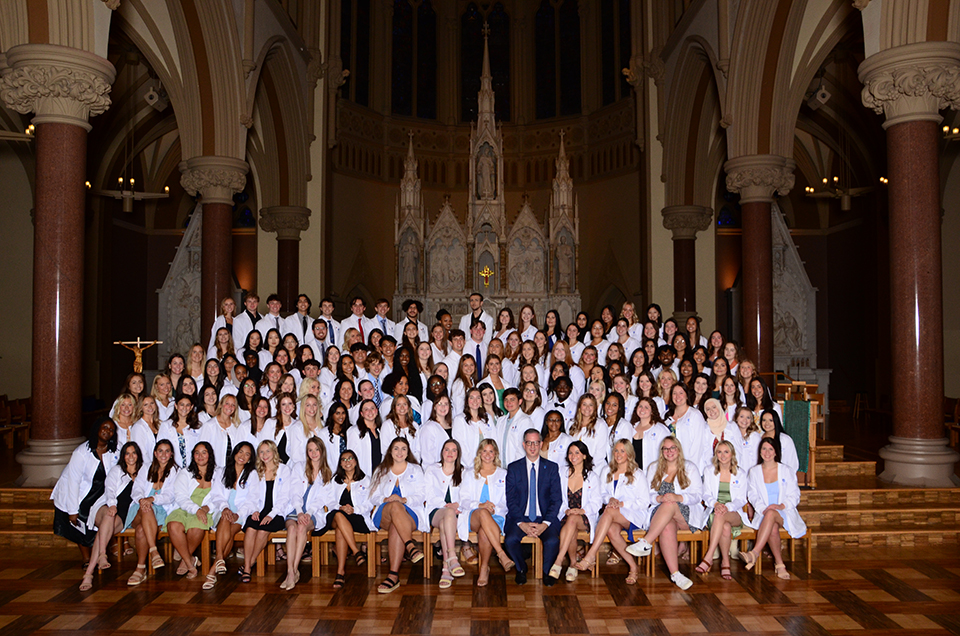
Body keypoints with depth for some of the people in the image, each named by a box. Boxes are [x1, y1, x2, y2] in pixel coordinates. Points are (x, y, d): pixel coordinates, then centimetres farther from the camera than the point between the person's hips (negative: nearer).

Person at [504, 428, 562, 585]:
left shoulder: (552, 468, 7)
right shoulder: (513, 468, 6)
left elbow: (557, 499, 2)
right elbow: (510, 500, 1)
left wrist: (545, 523, -13)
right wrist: (522, 523, -14)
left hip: (545, 518, 0)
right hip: (520, 518, 0)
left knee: (553, 541, -29)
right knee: (511, 539, -29)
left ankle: (547, 571, 3)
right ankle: (521, 569, 3)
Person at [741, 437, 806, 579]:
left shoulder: (786, 471, 10)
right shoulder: (754, 472, 13)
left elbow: (794, 495, 5)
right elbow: (753, 496, 6)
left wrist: (782, 505, -15)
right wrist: (763, 509, -14)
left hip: (785, 514, -1)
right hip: (764, 514, 1)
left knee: (771, 514, -38)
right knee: (773, 528, -36)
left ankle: (755, 553, -47)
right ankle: (779, 563, -23)